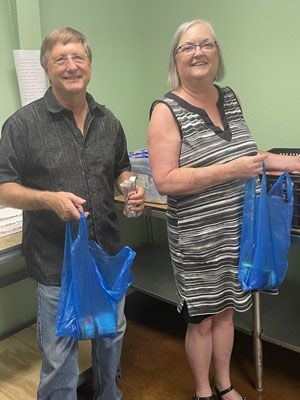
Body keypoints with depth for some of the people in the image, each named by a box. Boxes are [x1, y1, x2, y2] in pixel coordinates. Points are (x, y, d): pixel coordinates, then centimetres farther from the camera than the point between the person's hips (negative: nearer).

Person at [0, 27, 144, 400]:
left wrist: (133, 189, -3)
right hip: (57, 261, -4)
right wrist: (49, 199, -26)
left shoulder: (108, 121, 6)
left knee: (112, 337, 22)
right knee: (59, 355, 9)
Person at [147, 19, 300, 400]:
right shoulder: (167, 109, -13)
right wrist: (230, 171, -24)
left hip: (238, 230, 6)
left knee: (225, 310, 22)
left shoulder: (229, 97, 6)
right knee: (201, 319, 12)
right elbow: (164, 181, -21)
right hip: (198, 239, -6)